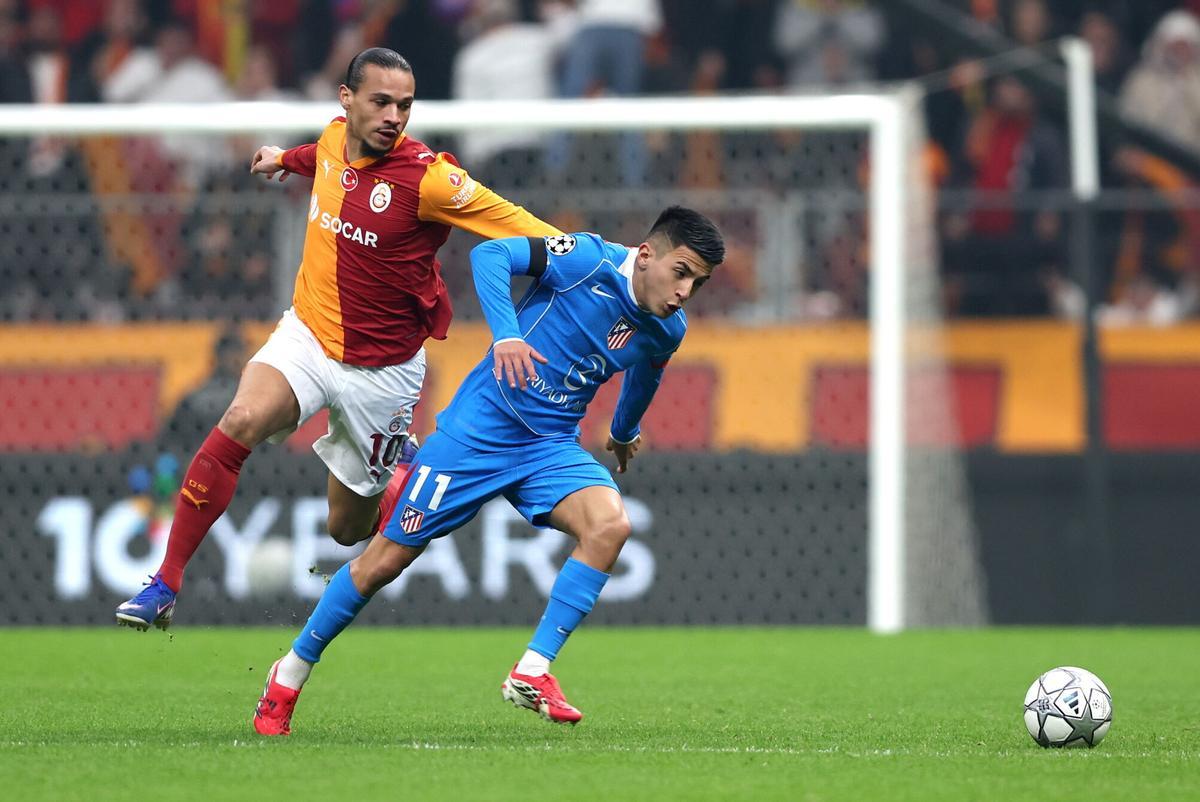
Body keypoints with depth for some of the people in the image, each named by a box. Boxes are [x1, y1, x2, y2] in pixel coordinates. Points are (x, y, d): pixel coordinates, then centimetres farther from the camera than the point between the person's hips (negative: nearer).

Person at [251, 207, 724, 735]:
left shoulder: (666, 330, 2)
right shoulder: (589, 259, -17)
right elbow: (490, 254, -23)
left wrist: (624, 432, 43)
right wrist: (506, 335, -35)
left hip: (551, 446, 5)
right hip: (480, 429, -5)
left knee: (609, 524, -25)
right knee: (388, 557, 0)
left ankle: (531, 673, -19)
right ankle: (291, 674, 20)